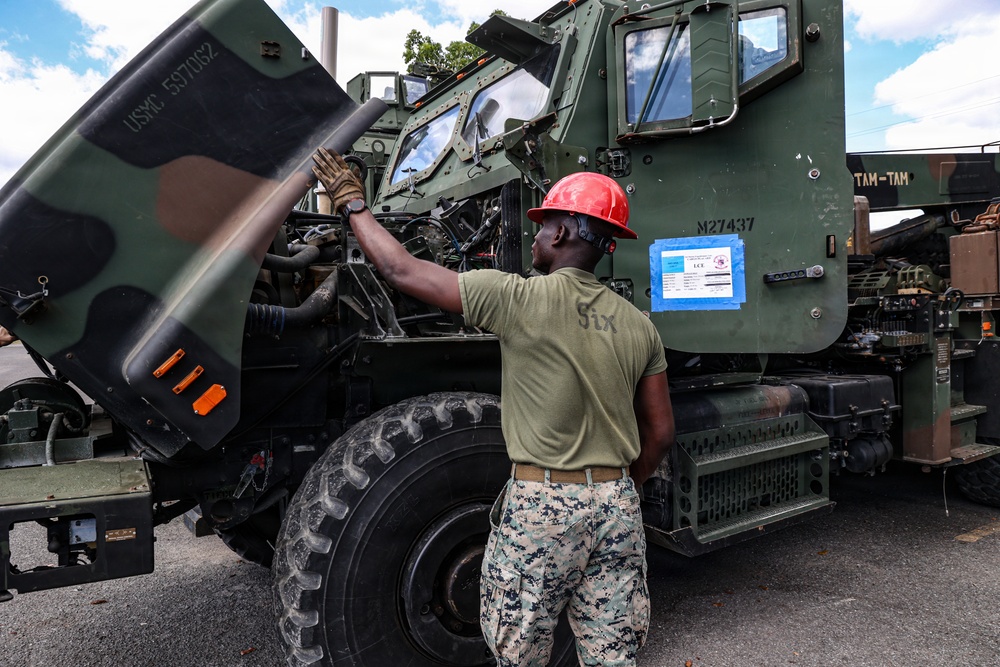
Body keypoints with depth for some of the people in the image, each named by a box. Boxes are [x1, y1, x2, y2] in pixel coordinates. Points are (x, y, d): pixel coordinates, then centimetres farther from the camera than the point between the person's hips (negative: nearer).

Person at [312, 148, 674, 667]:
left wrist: (350, 201, 7)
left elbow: (401, 270, -7)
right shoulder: (638, 326, 4)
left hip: (543, 506, -5)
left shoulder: (520, 299, -13)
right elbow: (660, 434, 8)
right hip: (618, 504, 6)